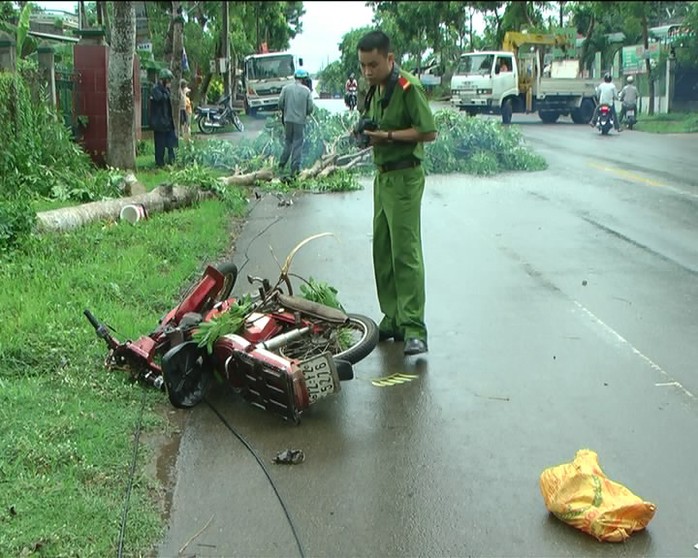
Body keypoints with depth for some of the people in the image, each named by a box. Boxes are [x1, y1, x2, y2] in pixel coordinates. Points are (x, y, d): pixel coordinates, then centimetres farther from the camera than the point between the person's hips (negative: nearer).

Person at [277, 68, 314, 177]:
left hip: (288, 119, 2)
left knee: (288, 142, 17)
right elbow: (310, 108, -3)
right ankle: (295, 168, 0)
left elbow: (280, 104, -1)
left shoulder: (286, 88, 0)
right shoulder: (306, 91, -2)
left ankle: (282, 164, 17)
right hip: (300, 120, -2)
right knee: (297, 144, 3)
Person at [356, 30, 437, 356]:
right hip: (382, 174, 9)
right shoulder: (375, 90, 14)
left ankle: (413, 329, -12)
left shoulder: (408, 87, -13)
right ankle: (393, 317, 19)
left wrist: (388, 135, -19)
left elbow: (428, 132, -18)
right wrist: (365, 131, 3)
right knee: (382, 250, 10)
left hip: (404, 176, -9)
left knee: (405, 252, -12)